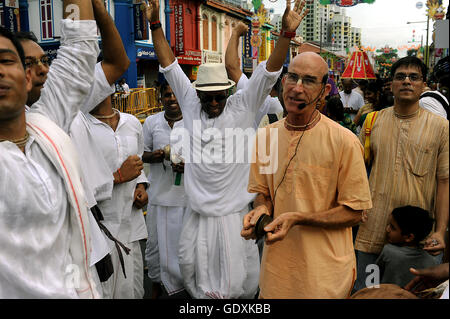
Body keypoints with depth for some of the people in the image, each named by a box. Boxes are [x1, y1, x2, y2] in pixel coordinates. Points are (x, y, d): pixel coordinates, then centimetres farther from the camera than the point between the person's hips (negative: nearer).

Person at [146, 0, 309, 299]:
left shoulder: (243, 107, -3)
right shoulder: (190, 105, 3)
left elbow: (269, 72, -10)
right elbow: (170, 65, 4)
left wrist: (287, 32, -22)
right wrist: (155, 24, 2)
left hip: (235, 214, -2)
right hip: (198, 215, 3)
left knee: (241, 279, 8)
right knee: (193, 269, 16)